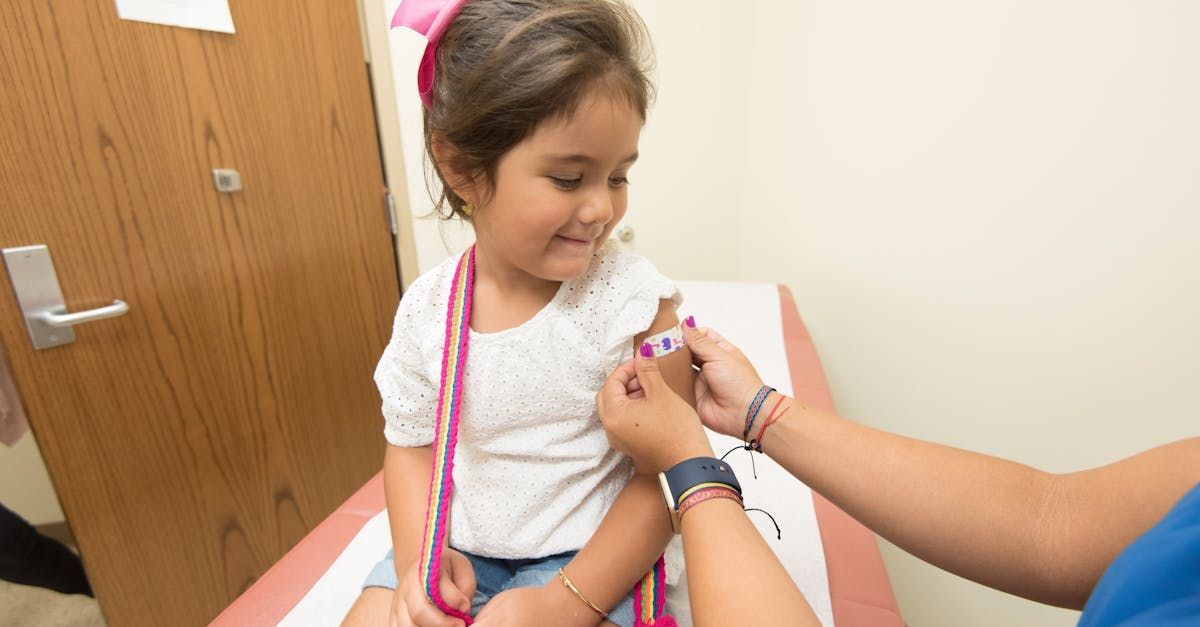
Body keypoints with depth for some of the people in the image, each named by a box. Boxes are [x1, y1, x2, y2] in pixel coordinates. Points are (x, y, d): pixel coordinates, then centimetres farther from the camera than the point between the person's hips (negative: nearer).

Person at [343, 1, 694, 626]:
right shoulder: (427, 307, -9)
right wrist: (417, 553, -9)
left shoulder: (635, 301, -19)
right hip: (457, 553, 4)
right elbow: (411, 443, 5)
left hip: (591, 557, -2)